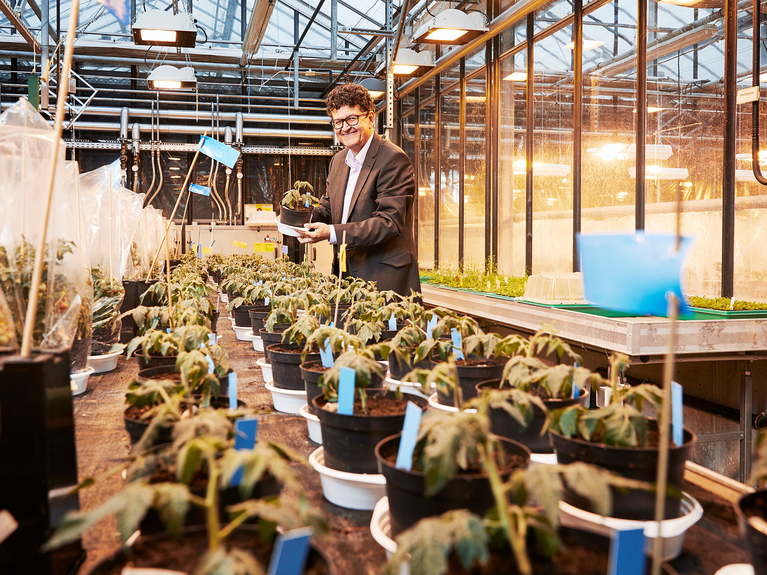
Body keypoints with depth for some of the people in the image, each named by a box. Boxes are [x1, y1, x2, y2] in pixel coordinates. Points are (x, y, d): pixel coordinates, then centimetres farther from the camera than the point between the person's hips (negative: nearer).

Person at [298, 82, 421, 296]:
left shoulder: (393, 159, -13)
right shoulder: (338, 160, 14)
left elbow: (389, 222, -21)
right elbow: (328, 208, 22)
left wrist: (332, 233, -27)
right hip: (348, 275, 7)